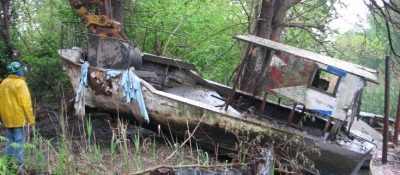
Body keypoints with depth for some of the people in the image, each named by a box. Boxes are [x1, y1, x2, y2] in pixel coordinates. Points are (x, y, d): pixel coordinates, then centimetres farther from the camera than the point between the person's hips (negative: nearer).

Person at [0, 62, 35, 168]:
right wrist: (31, 119, -12)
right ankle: (18, 164, -4)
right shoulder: (20, 83, -13)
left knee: (10, 139, 15)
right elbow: (26, 102, -15)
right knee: (19, 140, -3)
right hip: (19, 118, -7)